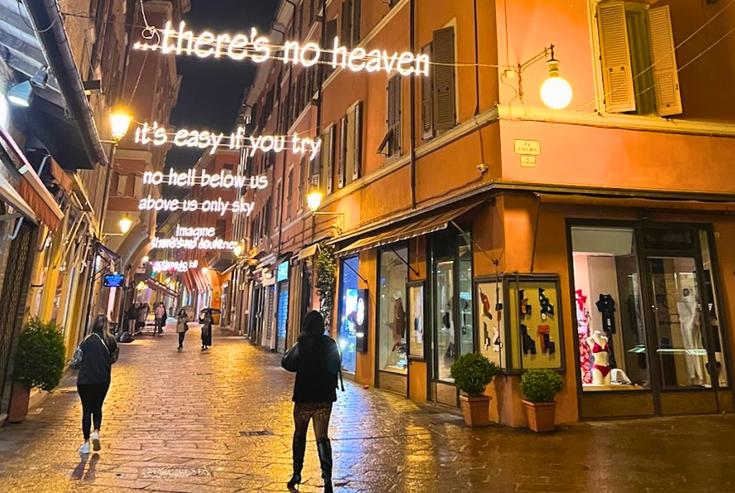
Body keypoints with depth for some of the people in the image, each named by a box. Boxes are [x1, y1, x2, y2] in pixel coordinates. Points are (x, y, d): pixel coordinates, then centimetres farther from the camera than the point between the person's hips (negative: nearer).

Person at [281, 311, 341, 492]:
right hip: (325, 397, 3)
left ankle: (297, 474, 24)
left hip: (304, 397, -2)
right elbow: (336, 367, 10)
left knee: (299, 434, 17)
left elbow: (287, 364, -7)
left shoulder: (302, 345, -13)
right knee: (322, 437, 5)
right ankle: (327, 478, -6)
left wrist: (295, 346, 3)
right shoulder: (331, 344, -1)